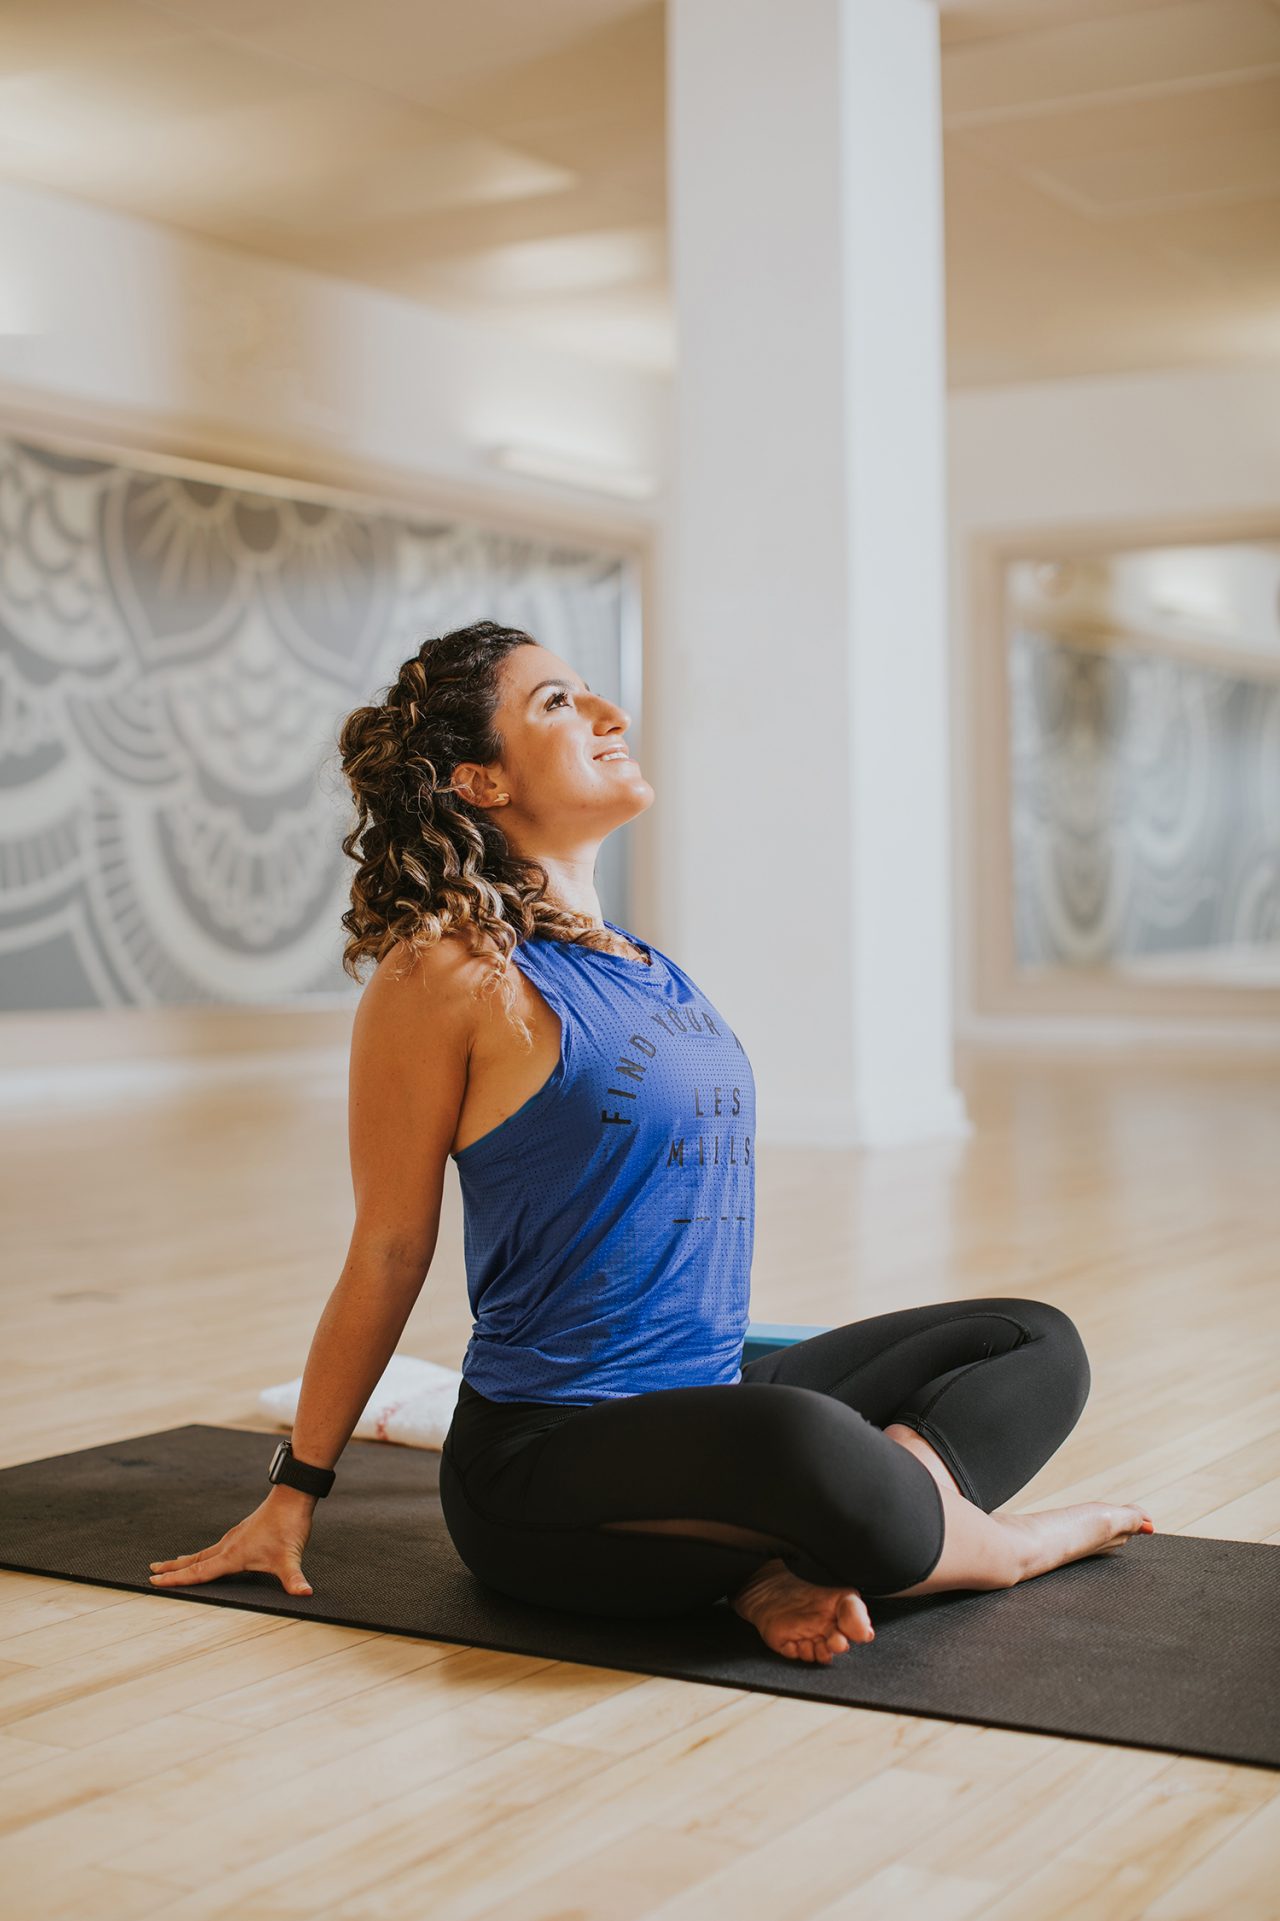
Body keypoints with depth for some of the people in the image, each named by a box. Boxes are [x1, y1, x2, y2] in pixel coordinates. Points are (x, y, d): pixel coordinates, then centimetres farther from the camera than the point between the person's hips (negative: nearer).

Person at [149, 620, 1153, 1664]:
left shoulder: (647, 968, 13)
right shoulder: (447, 972, -11)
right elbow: (388, 1253, -5)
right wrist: (296, 1492, 1)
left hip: (708, 1401, 9)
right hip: (545, 1468, -9)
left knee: (1036, 1343, 10)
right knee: (807, 1447, -39)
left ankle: (788, 1568, -15)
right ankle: (998, 1544, -6)